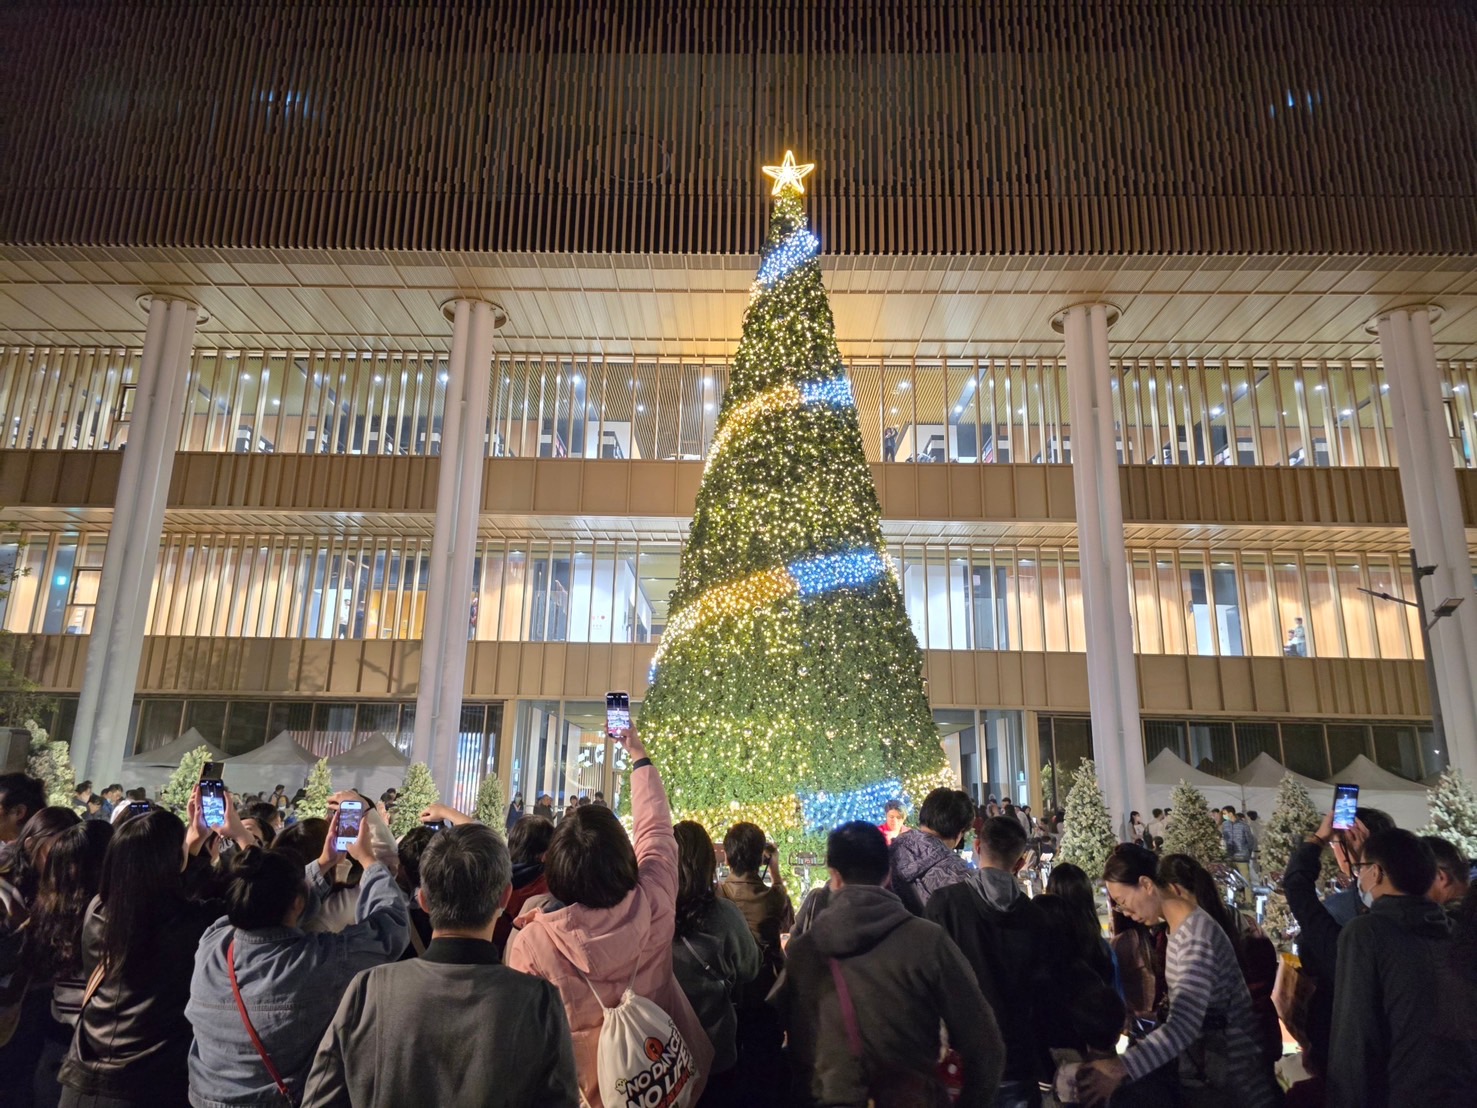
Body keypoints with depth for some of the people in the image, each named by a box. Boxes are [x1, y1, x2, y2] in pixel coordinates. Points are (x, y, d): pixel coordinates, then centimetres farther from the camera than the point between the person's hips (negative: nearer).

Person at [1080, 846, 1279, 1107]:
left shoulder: (1196, 935, -26)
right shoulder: (1183, 928, 4)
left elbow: (1183, 1026, -35)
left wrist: (1122, 1068, -41)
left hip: (1232, 1080, -9)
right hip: (1207, 1071, 9)